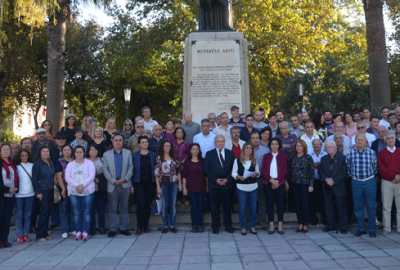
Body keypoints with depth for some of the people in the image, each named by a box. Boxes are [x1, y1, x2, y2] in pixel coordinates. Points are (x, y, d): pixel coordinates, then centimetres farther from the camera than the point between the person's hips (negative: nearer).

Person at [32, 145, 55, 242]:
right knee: (44, 211, -8)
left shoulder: (50, 163, 14)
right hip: (42, 190, -7)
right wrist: (38, 192, -15)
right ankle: (40, 235, 1)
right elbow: (34, 179, -10)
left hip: (50, 190, 7)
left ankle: (45, 233, 17)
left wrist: (54, 189, 13)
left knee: (49, 211, 7)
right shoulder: (37, 164, -6)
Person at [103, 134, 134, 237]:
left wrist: (125, 179, -10)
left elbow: (131, 167, 4)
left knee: (124, 208, 6)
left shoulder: (128, 153, 9)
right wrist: (113, 181, -9)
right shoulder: (106, 154, 7)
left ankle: (123, 228, 15)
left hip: (125, 184, 1)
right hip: (112, 185, -1)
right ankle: (112, 229, 10)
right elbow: (105, 169, 2)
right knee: (112, 208, 2)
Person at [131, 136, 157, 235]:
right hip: (139, 183, -2)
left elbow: (156, 170, 9)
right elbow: (132, 170, 3)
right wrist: (132, 185, -2)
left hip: (150, 182, 2)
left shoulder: (153, 155, 7)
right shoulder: (134, 155, 3)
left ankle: (146, 225, 19)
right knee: (141, 204, -11)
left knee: (148, 204, 6)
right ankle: (139, 227, -2)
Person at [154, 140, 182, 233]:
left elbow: (178, 171, 10)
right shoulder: (159, 158, -1)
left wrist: (180, 184, 5)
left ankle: (172, 225, 13)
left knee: (173, 204, 5)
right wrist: (158, 187, -8)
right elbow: (156, 173, -3)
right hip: (164, 184, -2)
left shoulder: (174, 157, 8)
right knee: (165, 205, 2)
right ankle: (165, 225, 12)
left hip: (174, 183, 2)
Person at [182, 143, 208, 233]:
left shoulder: (203, 161, 6)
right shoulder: (187, 162, 3)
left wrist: (207, 186, 4)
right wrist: (184, 187, -3)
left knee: (200, 206, 2)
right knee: (193, 206, 1)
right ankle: (194, 225, 9)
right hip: (191, 188, -1)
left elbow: (206, 175, 8)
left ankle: (199, 225, 10)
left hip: (201, 187, 1)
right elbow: (184, 176, 3)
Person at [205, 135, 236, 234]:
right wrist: (215, 180, -9)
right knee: (214, 207, 4)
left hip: (227, 184, 1)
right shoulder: (209, 154, 5)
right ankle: (215, 227, 14)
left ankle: (228, 226, 19)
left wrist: (227, 179, -8)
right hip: (214, 185, -1)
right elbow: (207, 169, 1)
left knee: (227, 206, 7)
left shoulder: (231, 153, 8)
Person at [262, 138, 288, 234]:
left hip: (280, 183, -1)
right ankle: (271, 225, 6)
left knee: (280, 203, -1)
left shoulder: (283, 157, 8)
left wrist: (277, 181, -10)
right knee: (269, 203, 0)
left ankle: (280, 226, 6)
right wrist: (271, 180, -10)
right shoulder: (266, 156, 11)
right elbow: (263, 170, 3)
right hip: (268, 183, 1)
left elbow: (284, 171, 2)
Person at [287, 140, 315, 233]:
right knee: (298, 204, 6)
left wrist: (311, 185, -8)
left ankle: (305, 225, 10)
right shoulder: (292, 158, 7)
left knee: (304, 204, -1)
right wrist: (288, 182, 4)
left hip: (304, 183, -3)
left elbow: (312, 172, -3)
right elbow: (288, 171, 10)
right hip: (294, 184, 3)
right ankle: (300, 224, 14)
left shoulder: (308, 158, -2)